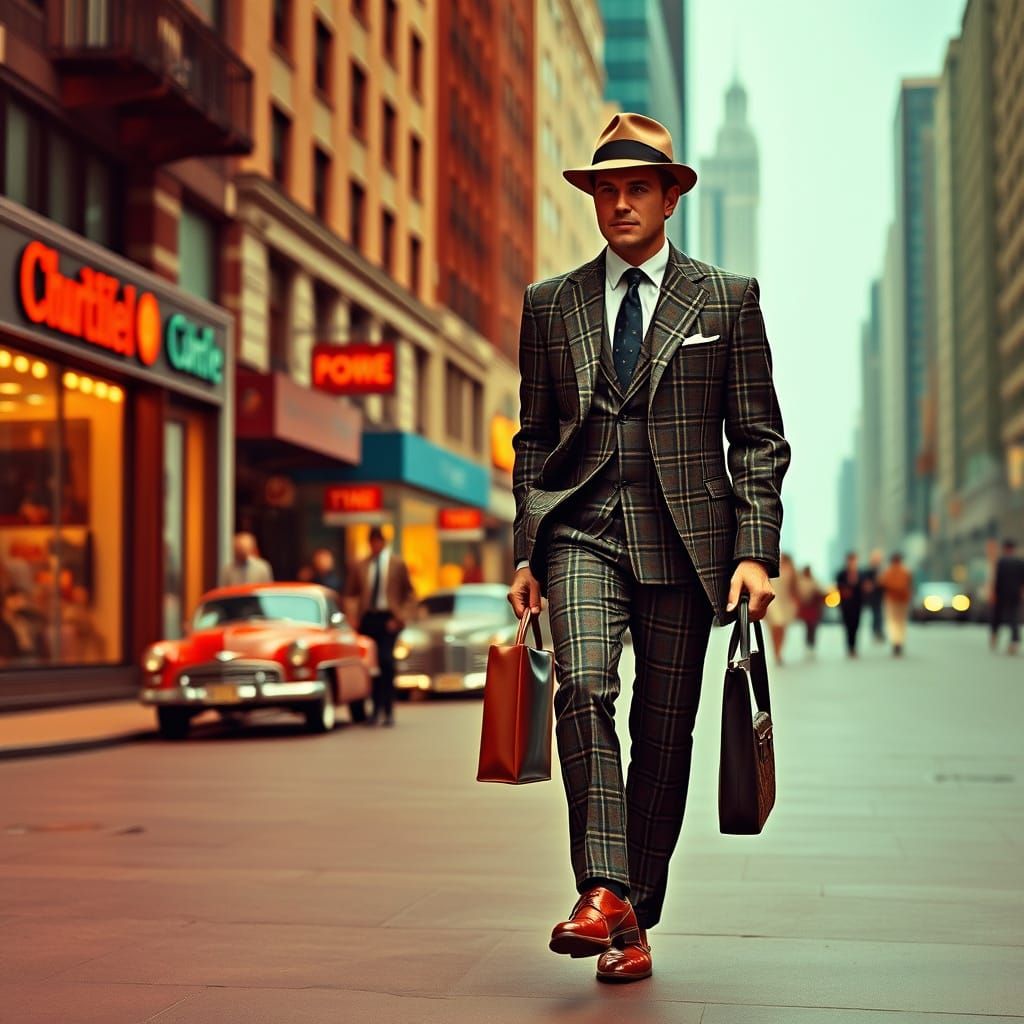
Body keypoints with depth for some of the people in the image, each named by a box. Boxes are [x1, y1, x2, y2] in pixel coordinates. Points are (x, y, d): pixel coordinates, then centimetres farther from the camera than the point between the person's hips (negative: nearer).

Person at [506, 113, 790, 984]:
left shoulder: (727, 299, 8)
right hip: (581, 527, 1)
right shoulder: (549, 305, 13)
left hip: (684, 537, 0)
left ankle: (637, 920, 11)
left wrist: (756, 551, -4)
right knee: (584, 688, -22)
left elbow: (758, 437, 6)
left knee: (665, 729, 1)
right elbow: (534, 436, 15)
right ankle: (603, 893, -23)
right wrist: (526, 549, 6)